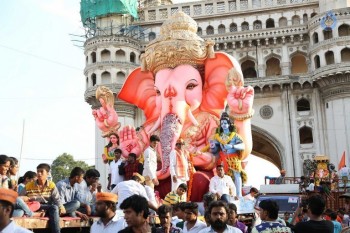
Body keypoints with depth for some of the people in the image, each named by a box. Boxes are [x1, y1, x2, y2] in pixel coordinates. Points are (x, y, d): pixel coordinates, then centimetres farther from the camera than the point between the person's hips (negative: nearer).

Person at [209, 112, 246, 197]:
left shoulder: (234, 135, 6)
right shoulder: (218, 136, 11)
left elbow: (242, 146, -5)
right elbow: (215, 151, 10)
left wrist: (232, 146, -20)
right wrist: (212, 147, -13)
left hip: (233, 159, -1)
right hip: (222, 159, 1)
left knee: (237, 175, -13)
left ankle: (239, 196, -14)